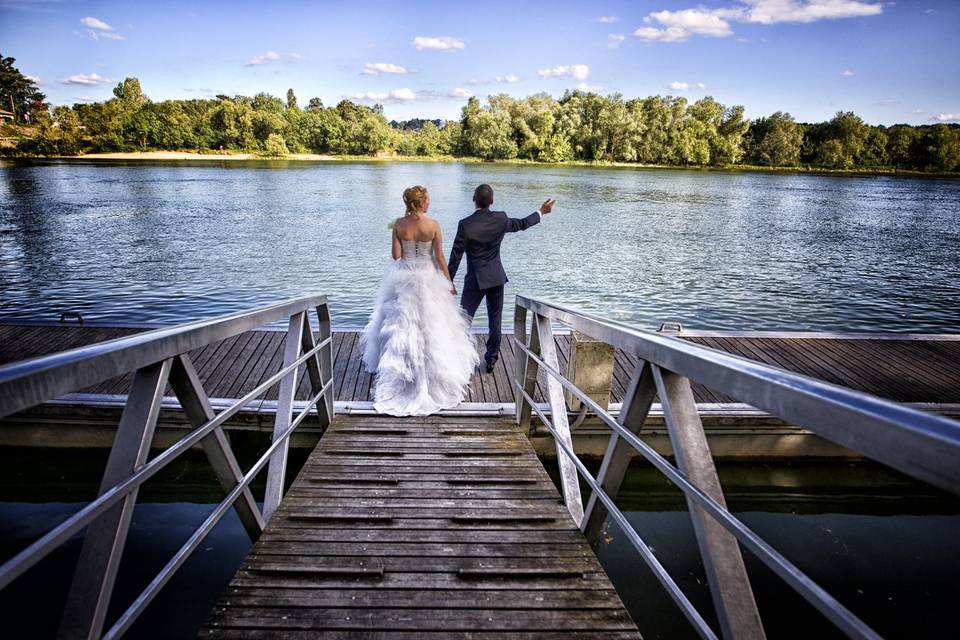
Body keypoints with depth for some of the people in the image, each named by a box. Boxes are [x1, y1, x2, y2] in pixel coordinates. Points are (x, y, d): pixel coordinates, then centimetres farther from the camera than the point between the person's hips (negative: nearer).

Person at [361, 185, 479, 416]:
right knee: (430, 327, 8)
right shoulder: (433, 225, -12)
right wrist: (449, 282, 2)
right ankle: (432, 373, 15)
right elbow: (439, 258, -8)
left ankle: (400, 372, 22)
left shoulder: (399, 224, -6)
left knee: (401, 326, 14)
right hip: (428, 278, -2)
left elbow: (396, 255, -4)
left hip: (402, 279, 2)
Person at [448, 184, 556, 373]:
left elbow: (456, 255, -12)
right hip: (496, 277, 3)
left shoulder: (465, 224, -15)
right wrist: (541, 212, 29)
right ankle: (491, 358, 20)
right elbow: (522, 224, 13)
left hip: (475, 279, -3)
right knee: (495, 319, 13)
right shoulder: (501, 219, -6)